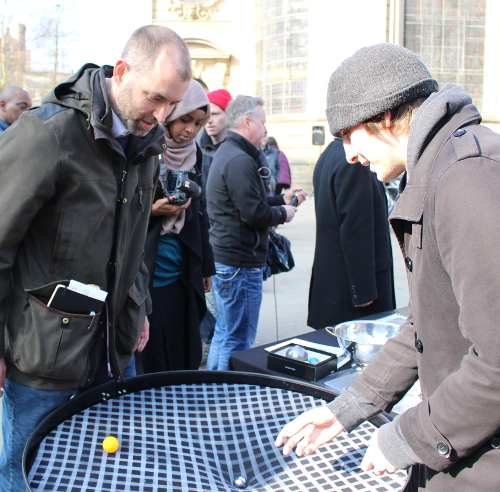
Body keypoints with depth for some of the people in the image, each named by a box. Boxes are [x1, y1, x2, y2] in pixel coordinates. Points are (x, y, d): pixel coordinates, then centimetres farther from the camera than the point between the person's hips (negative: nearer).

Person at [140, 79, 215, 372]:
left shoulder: (193, 154, 11)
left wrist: (206, 266, 18)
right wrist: (152, 210, -21)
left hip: (181, 279, 6)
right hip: (144, 279, -6)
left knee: (184, 363, 11)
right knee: (150, 367, 0)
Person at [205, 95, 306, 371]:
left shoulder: (226, 153, 16)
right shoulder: (239, 160, -19)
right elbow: (254, 213, -23)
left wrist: (281, 200, 18)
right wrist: (283, 214, -5)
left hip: (223, 258, 11)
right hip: (240, 263, -11)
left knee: (225, 333, 20)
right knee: (239, 341, -1)